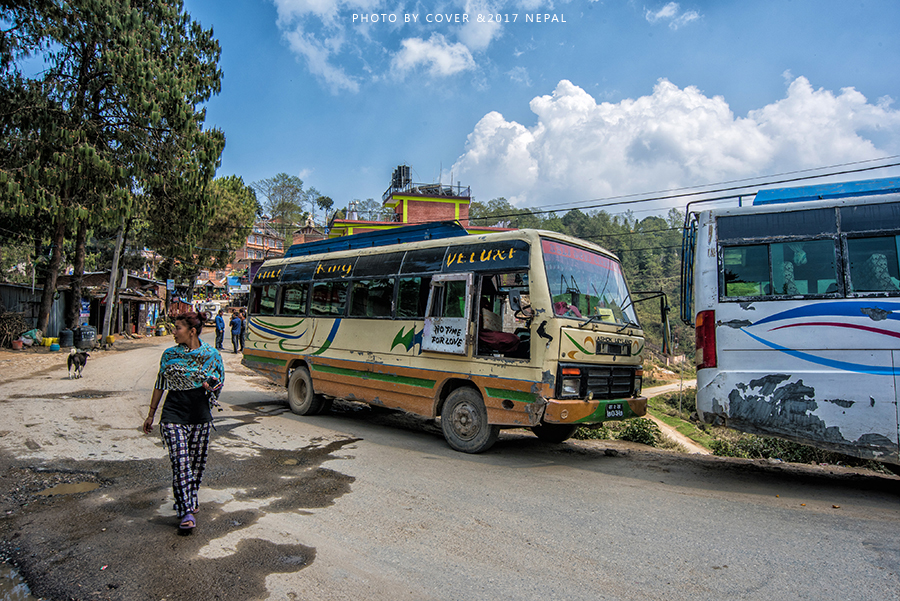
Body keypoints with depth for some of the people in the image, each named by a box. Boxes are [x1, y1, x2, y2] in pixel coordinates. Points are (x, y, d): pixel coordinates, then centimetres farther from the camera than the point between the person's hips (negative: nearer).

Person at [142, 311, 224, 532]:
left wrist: (211, 386, -16)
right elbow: (160, 385, 11)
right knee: (181, 462, -9)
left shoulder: (211, 355, -1)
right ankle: (186, 512, -3)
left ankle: (189, 501, 31)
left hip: (200, 414, 1)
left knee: (197, 461, 9)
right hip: (173, 415, -1)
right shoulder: (169, 355, 2)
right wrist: (151, 414, 14)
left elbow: (218, 381, 8)